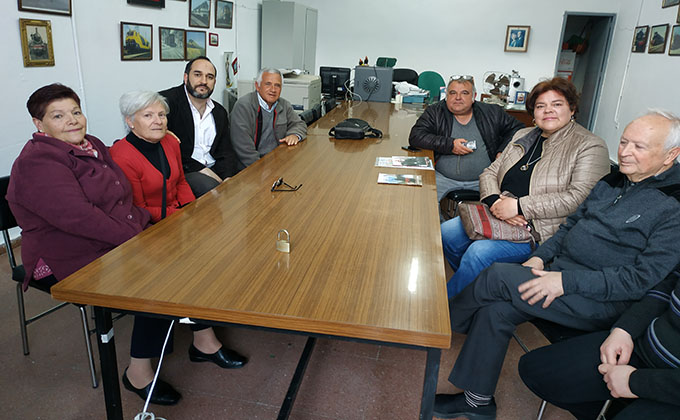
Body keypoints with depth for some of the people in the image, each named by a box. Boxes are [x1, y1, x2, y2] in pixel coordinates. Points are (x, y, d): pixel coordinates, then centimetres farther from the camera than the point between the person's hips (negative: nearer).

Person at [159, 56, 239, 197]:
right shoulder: (166, 101, -5)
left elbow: (226, 152, 11)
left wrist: (228, 179, -10)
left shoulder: (219, 112, 15)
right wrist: (200, 169, -16)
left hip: (213, 170, 6)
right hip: (181, 172, -6)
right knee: (209, 186, -33)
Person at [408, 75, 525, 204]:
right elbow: (415, 136, -6)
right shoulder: (435, 112, 5)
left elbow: (517, 129, 19)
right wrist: (449, 145, -13)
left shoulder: (492, 113, 9)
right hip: (444, 179, -1)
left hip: (483, 181, 1)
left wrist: (503, 152, 1)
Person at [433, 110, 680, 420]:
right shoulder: (612, 182, 12)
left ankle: (445, 321, 7)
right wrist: (541, 256, 3)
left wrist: (566, 281, -23)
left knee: (499, 275, -21)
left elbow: (642, 278, -18)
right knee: (496, 310, -15)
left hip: (602, 301, -7)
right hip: (559, 271, 7)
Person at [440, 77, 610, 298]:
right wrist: (494, 201, -11)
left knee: (479, 252, -26)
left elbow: (578, 198, -18)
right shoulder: (523, 136, 16)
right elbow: (490, 172, 12)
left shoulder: (590, 146, -5)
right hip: (500, 214, 7)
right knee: (446, 233, -8)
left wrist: (520, 206, -22)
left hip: (541, 230, -7)